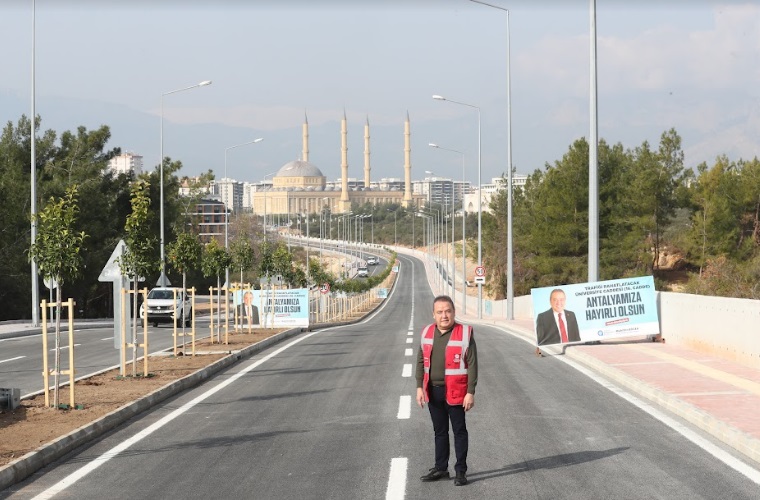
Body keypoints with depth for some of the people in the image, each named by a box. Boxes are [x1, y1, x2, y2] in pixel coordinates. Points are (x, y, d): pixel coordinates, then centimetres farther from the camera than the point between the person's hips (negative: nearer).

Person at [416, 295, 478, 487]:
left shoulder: (465, 333, -10)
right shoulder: (427, 333, 5)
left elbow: (472, 365, -10)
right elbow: (421, 361, 10)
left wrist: (471, 392, -13)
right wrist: (420, 387, 3)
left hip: (454, 392, -5)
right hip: (433, 391, 5)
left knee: (459, 431, 5)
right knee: (440, 431, 15)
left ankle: (461, 471, 12)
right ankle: (441, 468, 25)